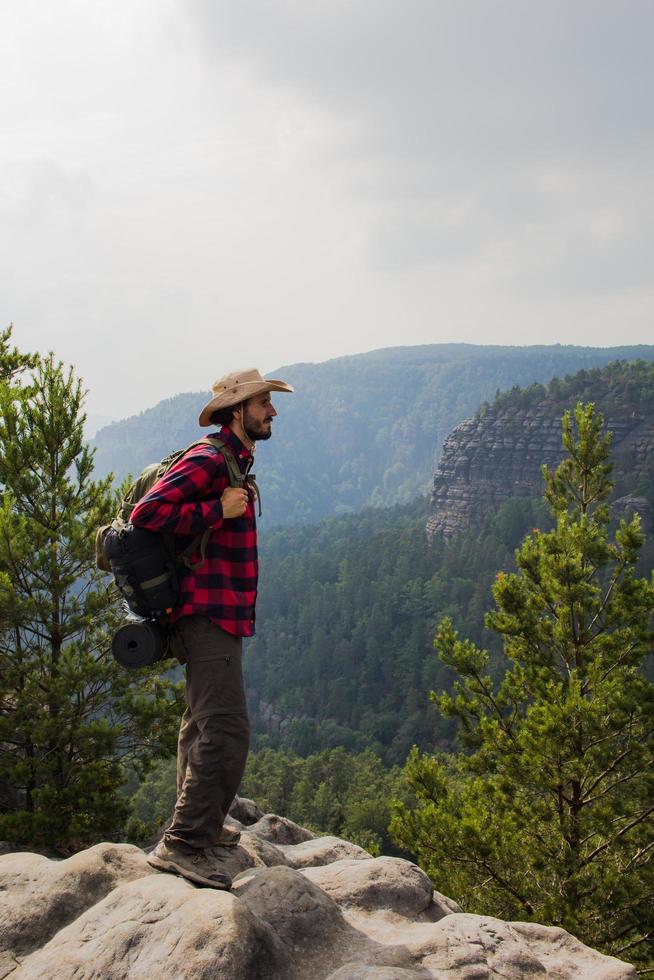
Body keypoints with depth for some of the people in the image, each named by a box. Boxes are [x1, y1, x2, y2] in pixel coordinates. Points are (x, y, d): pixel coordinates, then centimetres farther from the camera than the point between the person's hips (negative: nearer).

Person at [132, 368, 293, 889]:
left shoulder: (234, 464, 18)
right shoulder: (206, 460, -14)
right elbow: (146, 513, -24)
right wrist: (218, 510, -22)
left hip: (220, 616, 11)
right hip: (209, 615, -11)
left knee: (204, 724, 19)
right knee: (226, 730, -15)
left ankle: (199, 823, 32)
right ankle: (183, 843, -11)